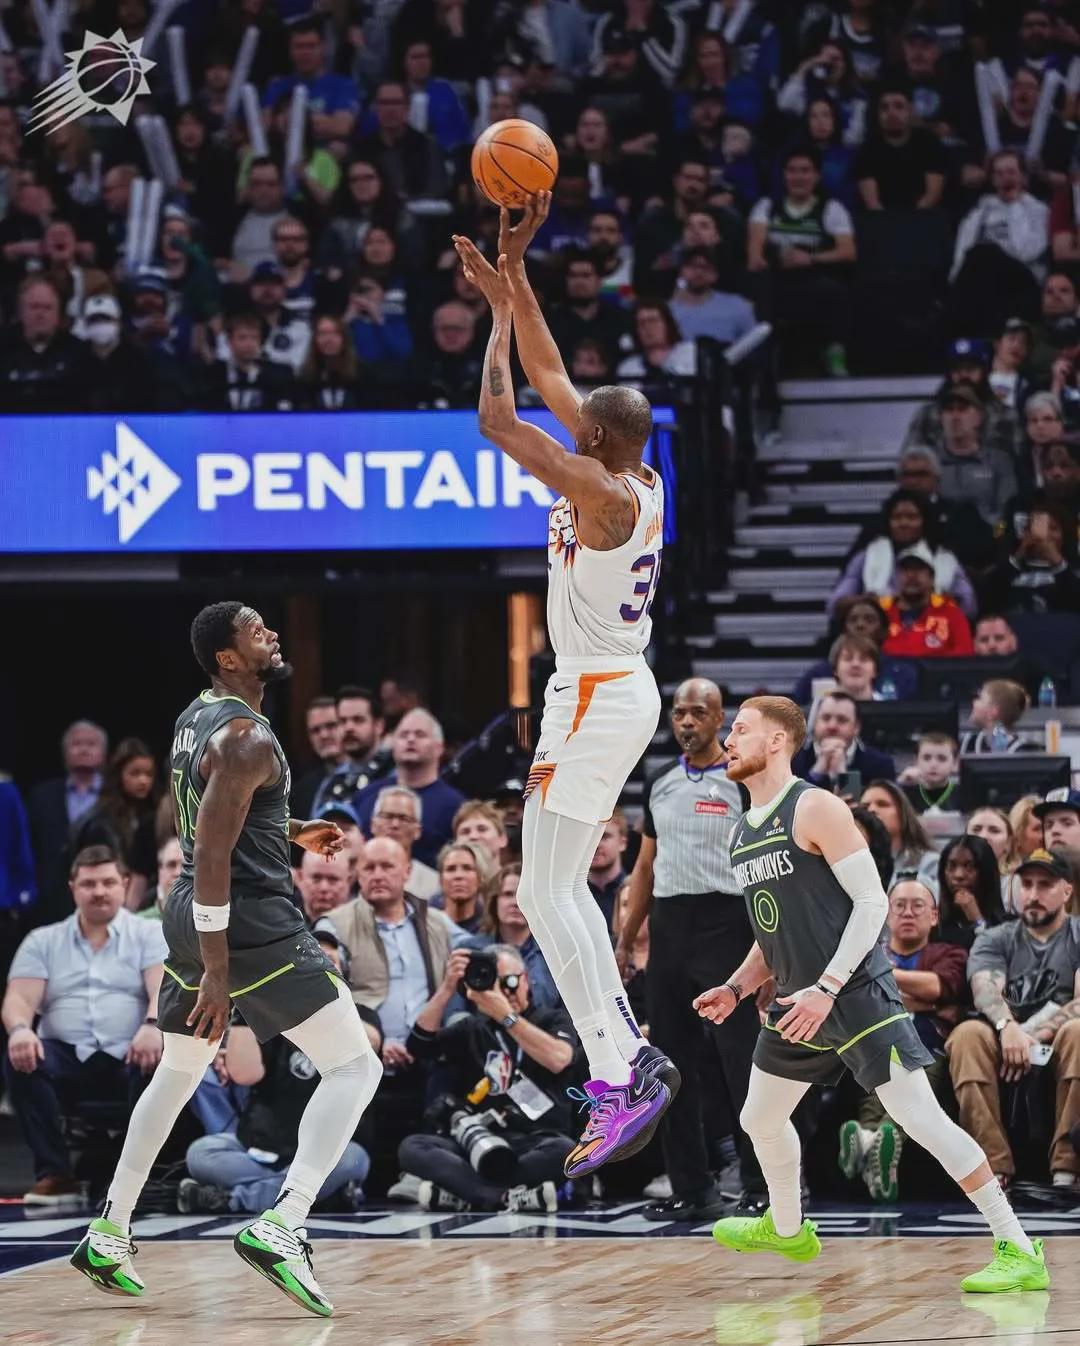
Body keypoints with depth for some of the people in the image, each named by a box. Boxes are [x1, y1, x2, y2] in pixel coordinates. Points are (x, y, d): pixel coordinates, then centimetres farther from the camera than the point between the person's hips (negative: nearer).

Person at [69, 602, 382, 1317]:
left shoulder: (197, 719, 12)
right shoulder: (246, 737, -18)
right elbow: (210, 852, -23)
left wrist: (295, 832, 20)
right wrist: (216, 969, -24)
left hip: (193, 916, 10)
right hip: (253, 923, -10)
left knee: (178, 1073, 26)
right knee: (355, 1066, -7)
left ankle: (109, 1236, 30)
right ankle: (281, 1227, -23)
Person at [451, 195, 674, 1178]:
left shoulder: (603, 492, -19)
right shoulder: (640, 480, 6)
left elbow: (499, 423, -21)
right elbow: (551, 377, 15)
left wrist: (503, 309, -11)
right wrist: (513, 277, 12)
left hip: (595, 701, -10)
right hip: (620, 691, 10)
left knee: (547, 894, -11)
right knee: (562, 886, 16)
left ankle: (622, 1082, -17)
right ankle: (625, 1060, 16)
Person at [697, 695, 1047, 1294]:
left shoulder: (816, 809, -13)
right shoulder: (742, 833, 13)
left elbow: (872, 902, -17)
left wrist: (828, 987, -23)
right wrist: (736, 988, 12)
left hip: (857, 993, -9)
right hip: (798, 1000, 9)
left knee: (920, 1119, -16)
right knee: (760, 1119, 21)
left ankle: (1019, 1252, -17)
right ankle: (786, 1229, 47)